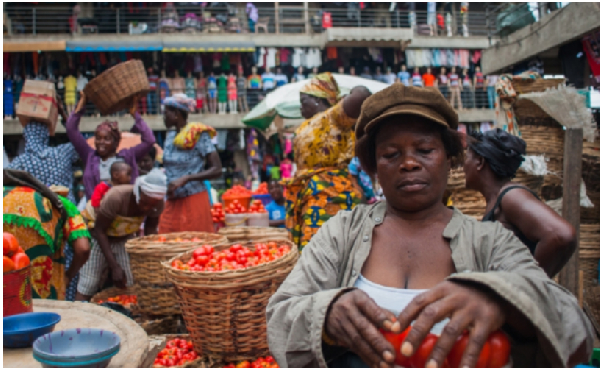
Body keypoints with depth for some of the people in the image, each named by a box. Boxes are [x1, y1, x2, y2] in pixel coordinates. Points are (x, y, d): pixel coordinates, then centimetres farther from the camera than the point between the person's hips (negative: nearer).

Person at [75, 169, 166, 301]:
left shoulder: (158, 202, -20)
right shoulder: (116, 197, -35)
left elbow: (151, 230, -6)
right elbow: (99, 230, -25)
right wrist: (114, 266, -28)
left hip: (125, 238, 4)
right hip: (99, 238, -4)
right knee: (86, 289, -12)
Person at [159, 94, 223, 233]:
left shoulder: (199, 136, -9)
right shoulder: (170, 136, 11)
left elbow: (216, 170, -14)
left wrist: (185, 179, -19)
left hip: (193, 201, -6)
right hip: (172, 202, 6)